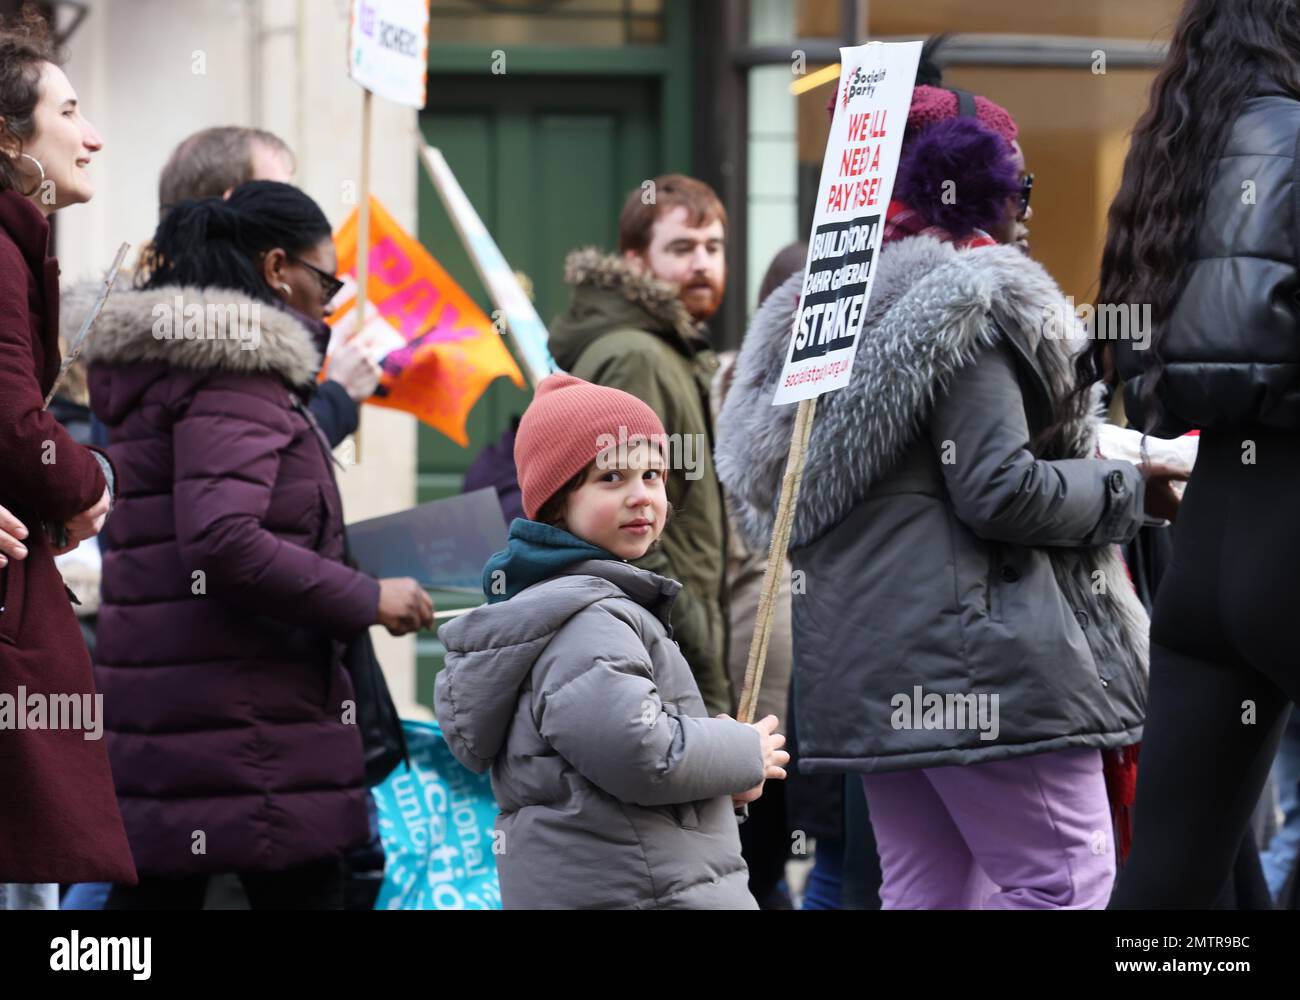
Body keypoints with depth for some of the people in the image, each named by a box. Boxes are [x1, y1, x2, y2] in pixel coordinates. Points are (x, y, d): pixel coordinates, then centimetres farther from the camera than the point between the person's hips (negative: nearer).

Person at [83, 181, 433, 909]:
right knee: (301, 886, -3)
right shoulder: (235, 376, -13)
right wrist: (365, 600, -16)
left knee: (157, 886, 8)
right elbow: (223, 541, -25)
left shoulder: (153, 368, 16)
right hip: (243, 708, -9)